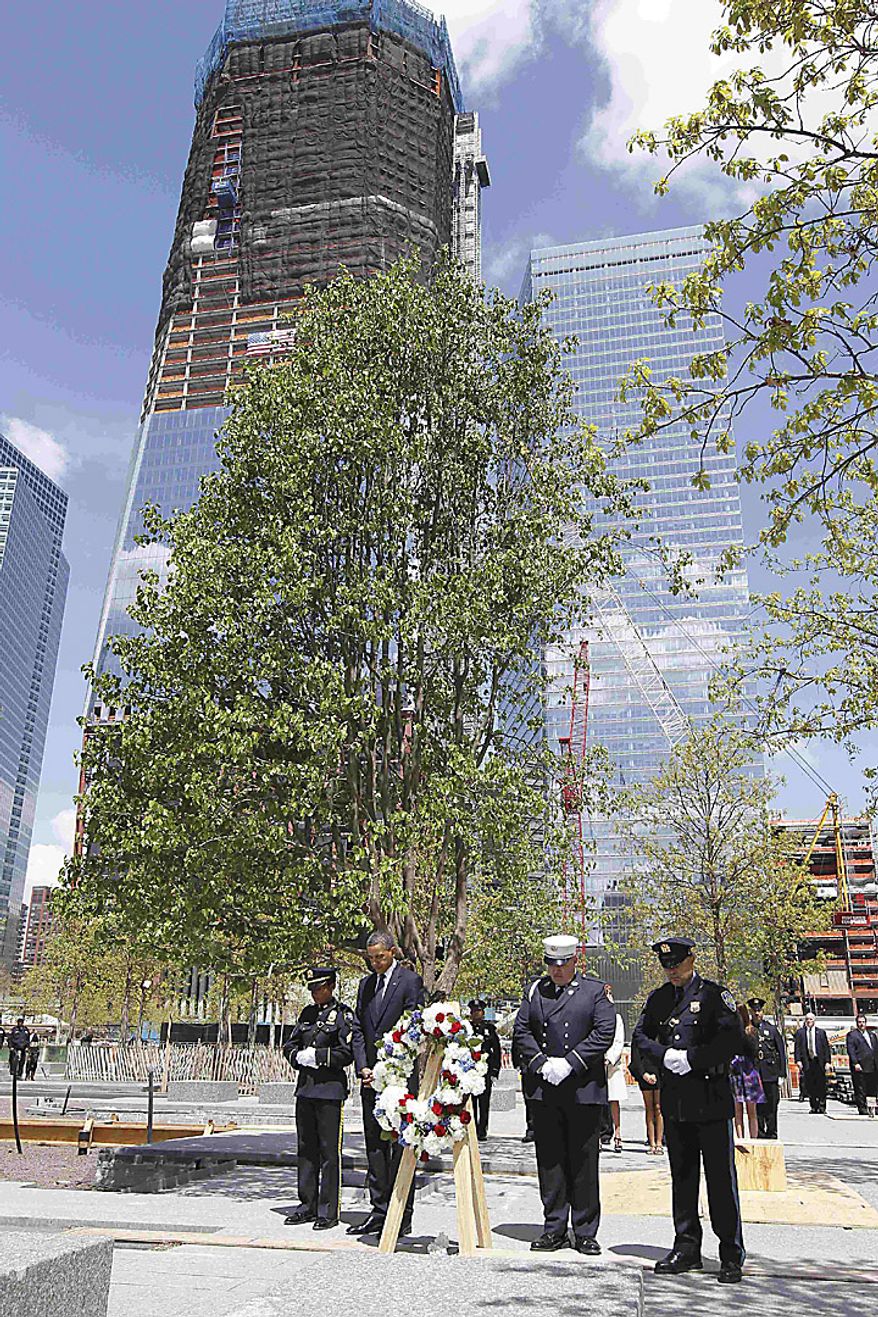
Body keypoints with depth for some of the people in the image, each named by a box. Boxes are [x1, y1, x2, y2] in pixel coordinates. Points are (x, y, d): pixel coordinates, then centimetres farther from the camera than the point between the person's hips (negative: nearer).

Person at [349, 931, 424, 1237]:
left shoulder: (410, 980, -6)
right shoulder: (366, 984, 14)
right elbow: (358, 1030, 13)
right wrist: (363, 1068, 0)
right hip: (372, 1077, 7)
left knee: (400, 1147, -2)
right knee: (375, 1146, 11)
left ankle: (402, 1216, 6)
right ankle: (379, 1211, 20)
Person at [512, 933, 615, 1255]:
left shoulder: (594, 991, 3)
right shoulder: (535, 990, 11)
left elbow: (605, 1031, -7)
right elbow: (521, 1030, 8)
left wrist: (570, 1062, -13)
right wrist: (540, 1063, -8)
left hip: (584, 1087, -2)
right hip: (544, 1089, 3)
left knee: (583, 1161, 3)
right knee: (549, 1159, 7)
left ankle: (585, 1232, 15)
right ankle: (554, 1229, 18)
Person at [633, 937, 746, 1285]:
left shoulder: (714, 995, -5)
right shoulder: (658, 999, 11)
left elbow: (732, 1038, -14)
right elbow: (641, 1036, 10)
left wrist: (692, 1058, -17)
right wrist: (664, 1056, -8)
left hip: (711, 1098, -5)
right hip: (674, 1100, 5)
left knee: (720, 1176, 0)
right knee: (682, 1176, 13)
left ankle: (731, 1254, 10)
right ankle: (687, 1249, 23)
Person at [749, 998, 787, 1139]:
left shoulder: (772, 1029, 6)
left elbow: (782, 1053, 6)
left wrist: (781, 1074, 0)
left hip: (771, 1073, -1)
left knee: (771, 1104, 0)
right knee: (756, 1105, 2)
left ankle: (772, 1132, 9)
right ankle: (760, 1132, 11)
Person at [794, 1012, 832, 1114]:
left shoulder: (821, 1032, 8)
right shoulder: (800, 1032, 8)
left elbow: (826, 1048, 6)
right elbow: (797, 1047, 4)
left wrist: (827, 1062, -3)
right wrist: (798, 1060, -8)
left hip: (819, 1062, -1)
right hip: (807, 1062, 1)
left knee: (821, 1086, -1)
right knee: (810, 1087, 2)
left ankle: (822, 1108, 7)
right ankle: (814, 1108, 10)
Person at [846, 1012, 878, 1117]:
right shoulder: (852, 1035, 1)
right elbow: (851, 1050, -6)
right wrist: (855, 1063, -16)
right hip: (860, 1067, -6)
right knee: (860, 1090, -3)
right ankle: (862, 1109, 2)